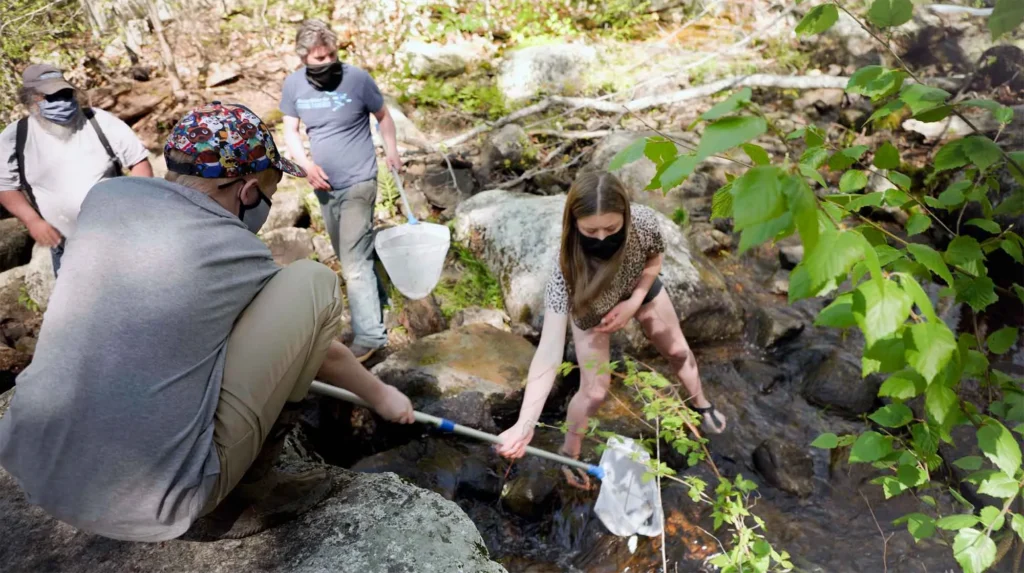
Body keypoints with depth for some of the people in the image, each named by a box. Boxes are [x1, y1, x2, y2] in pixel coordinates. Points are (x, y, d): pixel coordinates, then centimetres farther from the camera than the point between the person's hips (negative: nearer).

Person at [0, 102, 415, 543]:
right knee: (313, 282, -4)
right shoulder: (236, 253, -8)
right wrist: (381, 395, 26)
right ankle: (247, 490, 5)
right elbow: (316, 348, 8)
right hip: (150, 501, -6)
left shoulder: (105, 196, 5)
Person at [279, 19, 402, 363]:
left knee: (354, 262, -10)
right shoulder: (293, 85, -2)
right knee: (349, 257, 17)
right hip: (324, 186, 5)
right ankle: (377, 299, 37)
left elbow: (383, 116, 4)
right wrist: (307, 165, -12)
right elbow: (290, 131, 4)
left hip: (358, 183, -5)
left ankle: (369, 334, -3)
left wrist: (391, 151, -5)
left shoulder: (357, 79, -12)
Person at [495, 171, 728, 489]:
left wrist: (633, 303, -28)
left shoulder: (643, 221, -39)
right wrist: (525, 423, -57)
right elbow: (549, 350, -49)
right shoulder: (567, 270, -45)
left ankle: (700, 402, 55)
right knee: (594, 391, -2)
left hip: (640, 290, 3)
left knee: (677, 349, 22)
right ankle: (570, 451, 29)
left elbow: (654, 259, -13)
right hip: (590, 312, -3)